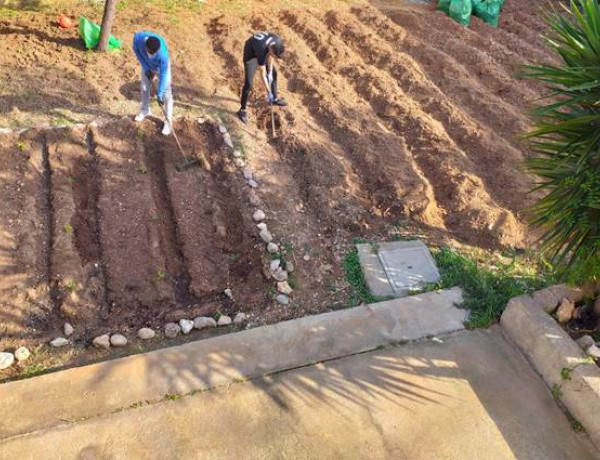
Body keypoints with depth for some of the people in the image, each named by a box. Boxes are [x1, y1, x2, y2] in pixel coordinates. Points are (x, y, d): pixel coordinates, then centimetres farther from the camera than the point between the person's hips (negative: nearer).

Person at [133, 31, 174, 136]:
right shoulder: (138, 38, -37)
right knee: (145, 88, 17)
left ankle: (168, 120, 11)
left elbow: (163, 75, -33)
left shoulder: (163, 54, -44)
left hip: (162, 66, -4)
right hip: (147, 65, 4)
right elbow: (136, 49, -12)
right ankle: (145, 110, 42)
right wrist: (145, 67, -15)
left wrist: (159, 94, -28)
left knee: (166, 93, -4)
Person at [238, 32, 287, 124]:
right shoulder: (262, 51, -42)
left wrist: (270, 73, -11)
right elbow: (262, 74, -31)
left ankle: (274, 99, 34)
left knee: (274, 73, 15)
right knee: (249, 83, -14)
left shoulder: (278, 41, -29)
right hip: (251, 52, -7)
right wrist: (268, 92, -25)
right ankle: (242, 110, -1)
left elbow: (270, 56, -8)